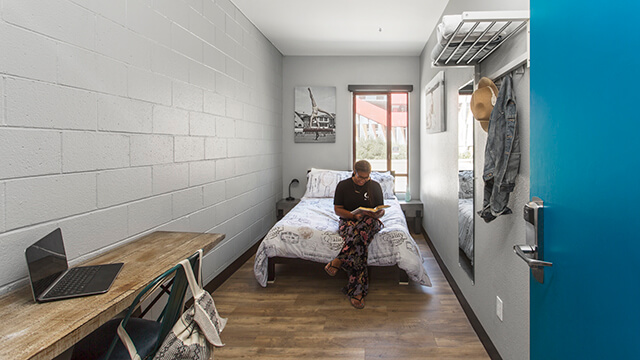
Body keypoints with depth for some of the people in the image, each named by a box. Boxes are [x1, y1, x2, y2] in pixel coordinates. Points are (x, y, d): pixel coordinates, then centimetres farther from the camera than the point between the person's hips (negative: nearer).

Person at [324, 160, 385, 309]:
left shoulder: (375, 186, 8)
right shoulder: (343, 185, 3)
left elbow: (381, 210, 10)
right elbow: (337, 209, 1)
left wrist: (377, 214, -16)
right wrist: (354, 216, -16)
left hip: (369, 222, 1)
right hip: (348, 221, -1)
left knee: (360, 230, -40)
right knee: (359, 244, -37)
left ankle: (339, 261, -34)